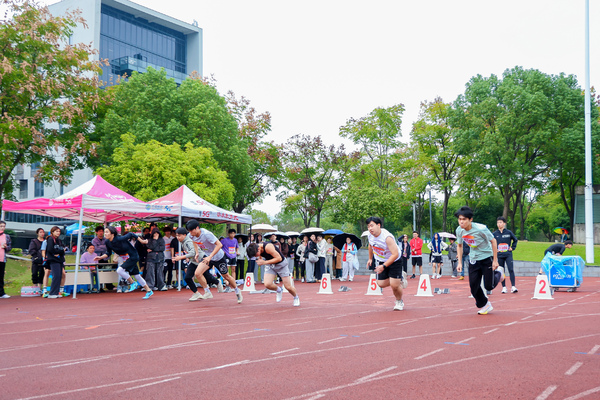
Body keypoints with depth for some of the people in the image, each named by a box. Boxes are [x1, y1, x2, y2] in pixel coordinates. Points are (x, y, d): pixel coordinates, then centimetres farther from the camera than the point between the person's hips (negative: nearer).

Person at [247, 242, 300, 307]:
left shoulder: (268, 247, -35)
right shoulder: (255, 248, -14)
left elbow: (279, 258, -30)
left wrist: (264, 262, -33)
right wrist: (260, 258, -14)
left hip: (281, 264, -5)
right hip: (270, 265, 5)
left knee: (288, 287, -1)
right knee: (267, 284, -18)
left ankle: (296, 297, 31)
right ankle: (279, 290, 14)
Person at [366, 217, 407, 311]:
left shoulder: (387, 237, -32)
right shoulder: (370, 235, -10)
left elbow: (395, 254, -34)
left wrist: (383, 266, -38)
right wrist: (370, 258, 20)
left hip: (394, 261, -6)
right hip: (381, 261, 7)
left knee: (394, 285, -12)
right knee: (381, 284, -1)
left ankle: (399, 302, 19)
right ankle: (400, 277, 26)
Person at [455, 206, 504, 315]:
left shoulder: (481, 229, -27)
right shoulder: (459, 230, -11)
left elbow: (493, 241, -14)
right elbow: (459, 245, 7)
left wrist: (495, 260, -12)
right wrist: (460, 262, 2)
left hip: (487, 258, -4)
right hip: (474, 260, 4)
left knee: (489, 286, -3)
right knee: (474, 285, -3)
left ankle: (498, 272, 29)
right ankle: (484, 305, 21)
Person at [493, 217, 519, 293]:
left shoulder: (509, 232, 1)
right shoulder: (495, 234, 1)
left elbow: (515, 240, 16)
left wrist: (512, 247, 7)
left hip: (508, 254, -1)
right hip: (499, 255, 1)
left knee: (511, 270, -10)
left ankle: (513, 287, -10)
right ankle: (504, 287, 12)